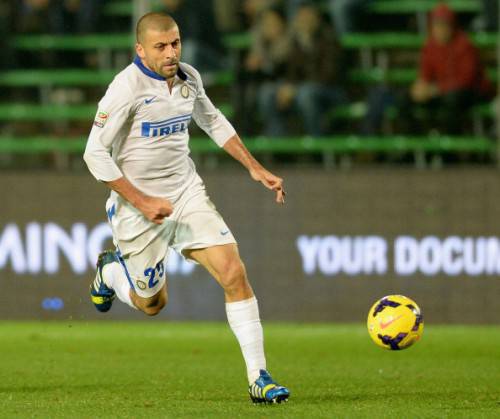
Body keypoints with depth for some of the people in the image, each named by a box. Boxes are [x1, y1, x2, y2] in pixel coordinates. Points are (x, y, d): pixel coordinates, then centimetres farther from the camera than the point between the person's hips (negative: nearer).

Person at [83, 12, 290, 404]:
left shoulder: (188, 78, 0)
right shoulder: (127, 88, -19)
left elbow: (213, 121, 21)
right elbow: (95, 154, -17)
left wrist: (255, 168, 15)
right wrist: (142, 202, -21)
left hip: (188, 194, 4)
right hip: (140, 206, -4)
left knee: (235, 274, -12)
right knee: (152, 304, 9)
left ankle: (259, 379, -8)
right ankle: (111, 270, 45)